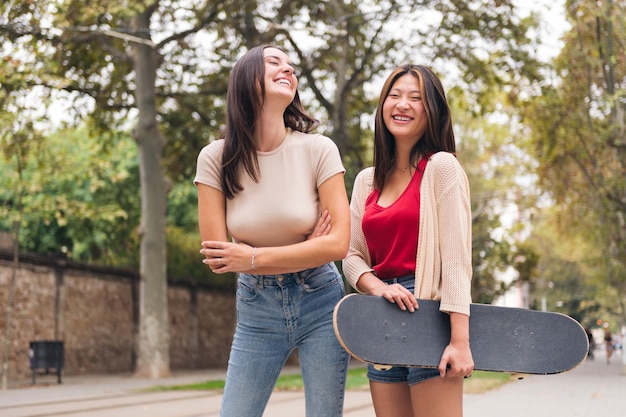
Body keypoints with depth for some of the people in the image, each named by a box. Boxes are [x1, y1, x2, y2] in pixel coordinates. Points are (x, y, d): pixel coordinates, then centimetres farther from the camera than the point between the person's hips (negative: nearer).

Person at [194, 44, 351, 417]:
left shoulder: (318, 150, -11)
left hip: (319, 303, -1)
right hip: (256, 307, 1)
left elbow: (338, 244, -15)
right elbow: (217, 256, -10)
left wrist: (252, 258, -14)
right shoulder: (216, 158, -7)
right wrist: (302, 251, -12)